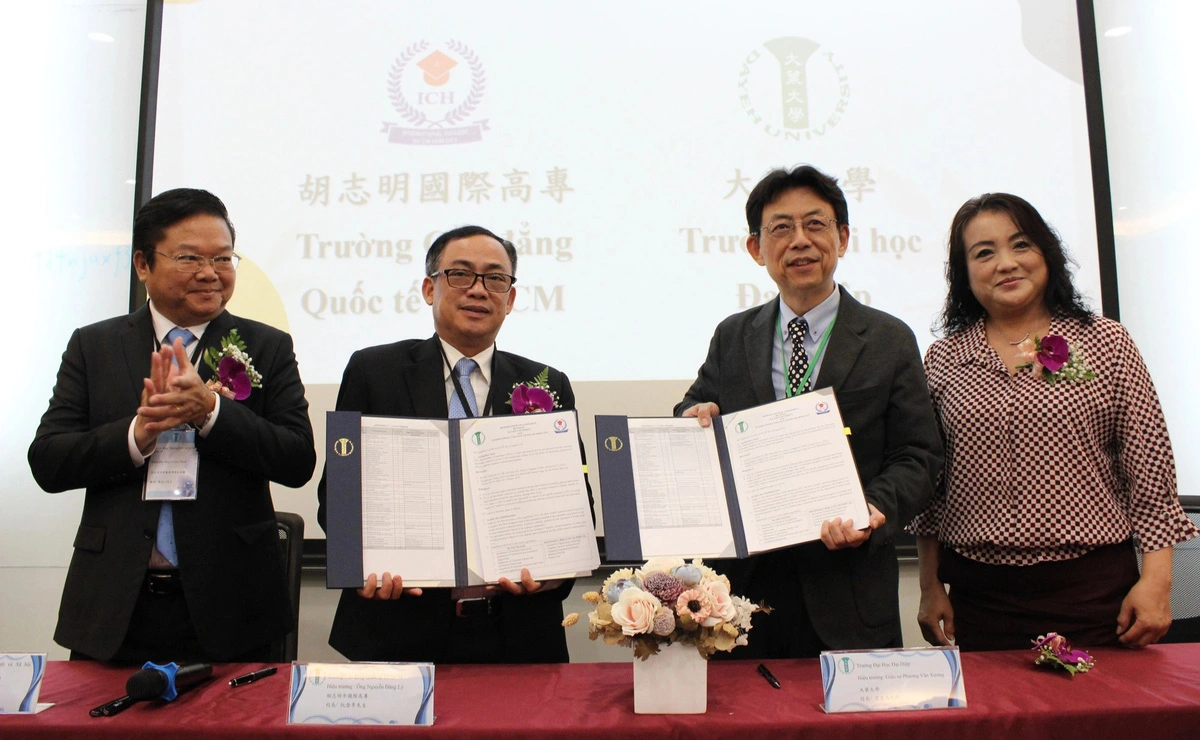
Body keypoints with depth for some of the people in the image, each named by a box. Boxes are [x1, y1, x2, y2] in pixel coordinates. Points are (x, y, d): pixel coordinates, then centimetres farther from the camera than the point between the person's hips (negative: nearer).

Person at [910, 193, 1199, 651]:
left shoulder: (1107, 344, 2)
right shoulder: (942, 360, 3)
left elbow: (1149, 470, 1)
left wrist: (1156, 580, -5)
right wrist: (930, 587, 6)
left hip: (1094, 592, 0)